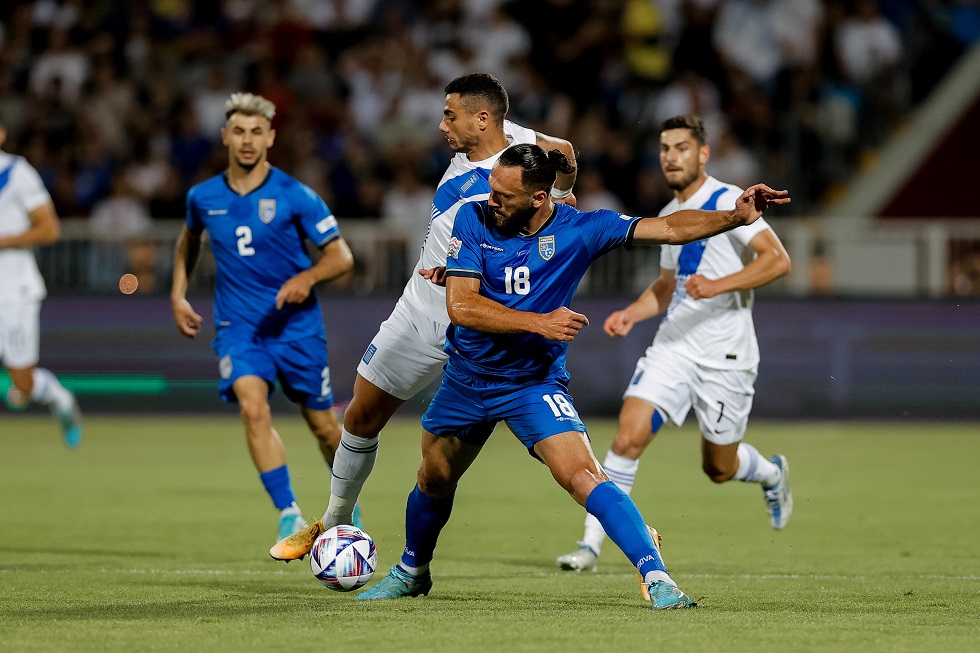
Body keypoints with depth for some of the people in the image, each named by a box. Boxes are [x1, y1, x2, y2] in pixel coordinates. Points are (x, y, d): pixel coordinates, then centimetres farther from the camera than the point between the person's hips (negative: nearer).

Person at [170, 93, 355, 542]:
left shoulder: (295, 197, -9)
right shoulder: (203, 197, 2)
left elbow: (341, 256, -5)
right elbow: (189, 238, 25)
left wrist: (308, 277, -24)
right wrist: (178, 294, 15)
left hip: (296, 325, -1)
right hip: (237, 327, 1)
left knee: (322, 425, 8)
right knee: (253, 408, -24)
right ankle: (289, 515, -21)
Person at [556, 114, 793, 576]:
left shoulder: (728, 202, -10)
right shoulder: (668, 216, 13)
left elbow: (777, 260, -21)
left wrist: (718, 285, -31)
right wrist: (631, 314, 9)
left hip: (725, 355, -5)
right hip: (674, 345, 5)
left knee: (719, 468, 8)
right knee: (629, 436, -15)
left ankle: (772, 473, 43)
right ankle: (591, 543, -12)